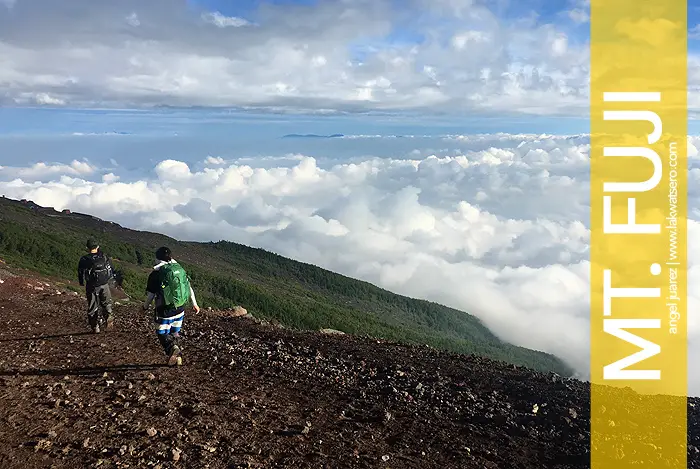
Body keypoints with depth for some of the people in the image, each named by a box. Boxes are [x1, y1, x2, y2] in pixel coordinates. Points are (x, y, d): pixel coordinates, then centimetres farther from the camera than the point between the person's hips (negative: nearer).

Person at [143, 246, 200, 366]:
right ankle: (177, 356, 21)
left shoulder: (156, 274, -12)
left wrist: (145, 307, 11)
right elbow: (189, 288, 7)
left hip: (164, 311, -5)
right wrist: (194, 304, 19)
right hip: (180, 310, 5)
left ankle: (172, 347, -22)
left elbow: (151, 294, -7)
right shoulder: (180, 269, 2)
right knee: (175, 333, 21)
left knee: (163, 334, 7)